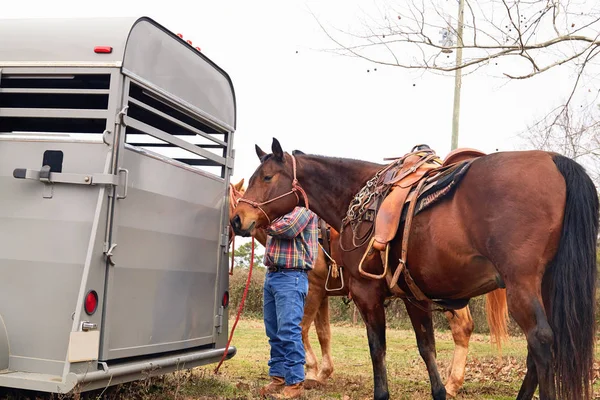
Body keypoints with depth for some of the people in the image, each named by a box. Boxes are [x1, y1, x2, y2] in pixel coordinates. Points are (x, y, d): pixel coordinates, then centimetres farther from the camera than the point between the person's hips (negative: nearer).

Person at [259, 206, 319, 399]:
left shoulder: (303, 208, -3)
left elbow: (289, 228, -18)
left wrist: (267, 224, -3)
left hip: (290, 277, -9)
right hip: (271, 275, 9)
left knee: (289, 332, -9)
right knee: (274, 333, 10)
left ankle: (294, 383, -4)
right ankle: (278, 377, 17)